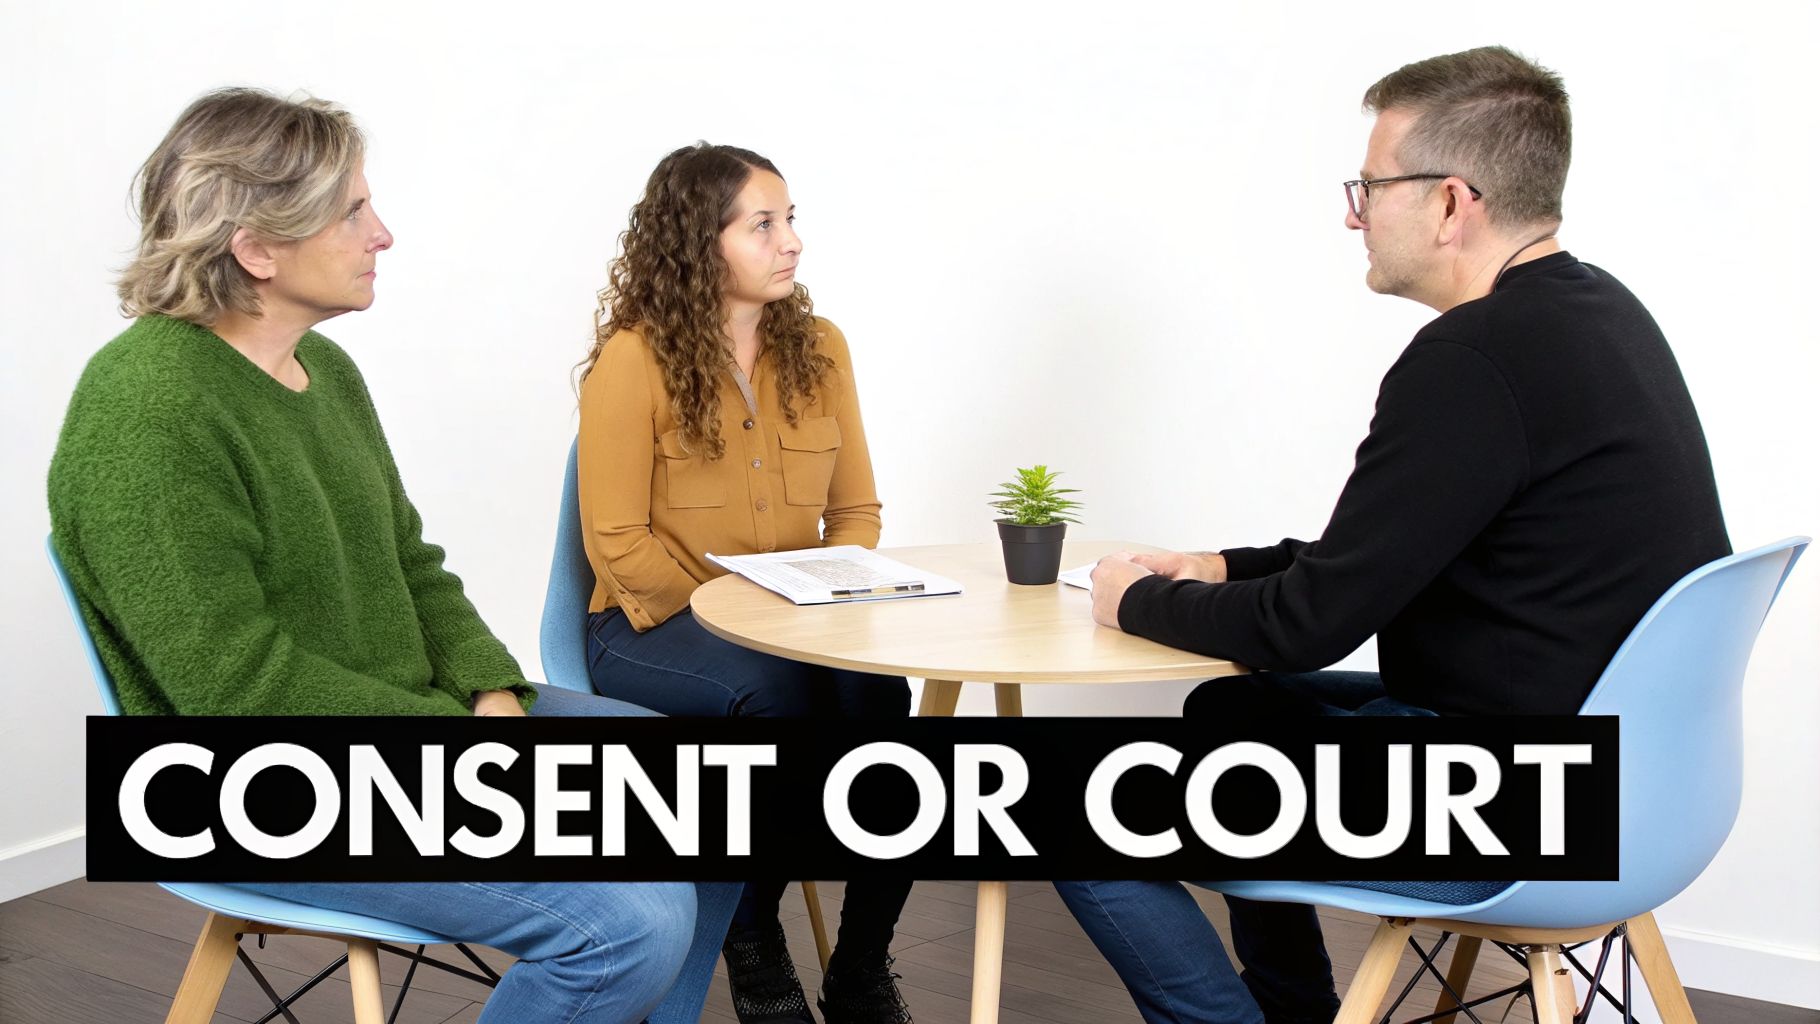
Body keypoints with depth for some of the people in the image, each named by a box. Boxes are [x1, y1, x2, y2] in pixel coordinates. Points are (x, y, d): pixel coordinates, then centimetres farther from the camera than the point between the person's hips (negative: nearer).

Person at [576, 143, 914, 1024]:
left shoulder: (818, 347, 6)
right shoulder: (632, 362, -9)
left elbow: (855, 511, 9)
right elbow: (619, 545, -10)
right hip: (656, 629, -4)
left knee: (880, 695, -28)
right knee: (777, 697, -34)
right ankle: (754, 950, -9)